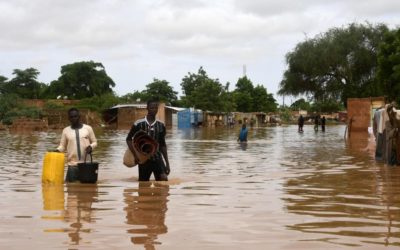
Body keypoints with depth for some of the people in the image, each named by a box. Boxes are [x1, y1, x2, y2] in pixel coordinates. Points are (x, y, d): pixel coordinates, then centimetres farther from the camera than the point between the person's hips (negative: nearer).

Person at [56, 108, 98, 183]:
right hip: (72, 165, 1)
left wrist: (91, 146, -10)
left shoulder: (88, 128, 6)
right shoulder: (66, 131, 8)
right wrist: (57, 150, -11)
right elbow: (62, 146, 10)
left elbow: (94, 142, 11)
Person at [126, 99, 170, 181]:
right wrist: (135, 154, -9)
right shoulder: (139, 124, -6)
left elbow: (163, 145, 10)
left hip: (157, 157, 2)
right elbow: (128, 139, 3)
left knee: (164, 179, -20)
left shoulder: (161, 125, 3)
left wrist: (167, 163, 8)